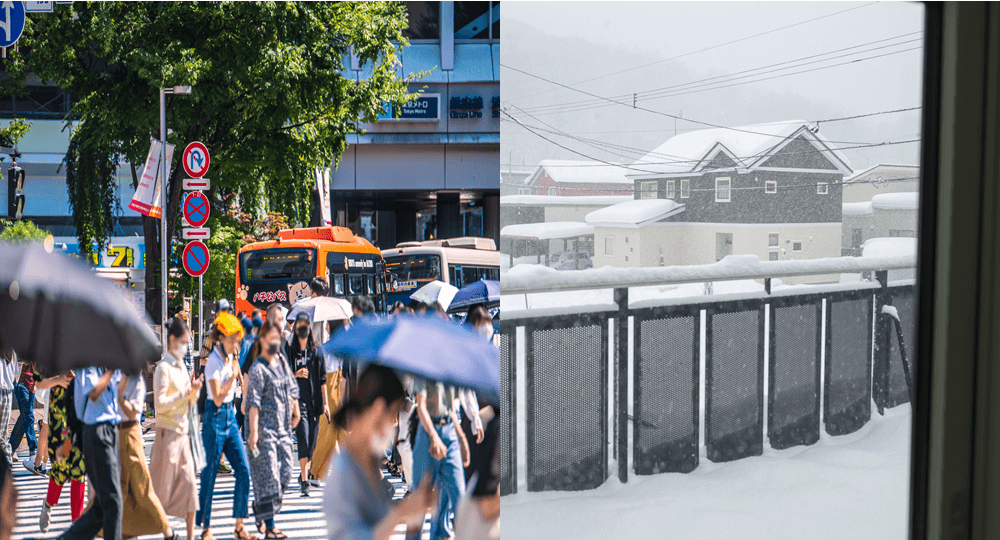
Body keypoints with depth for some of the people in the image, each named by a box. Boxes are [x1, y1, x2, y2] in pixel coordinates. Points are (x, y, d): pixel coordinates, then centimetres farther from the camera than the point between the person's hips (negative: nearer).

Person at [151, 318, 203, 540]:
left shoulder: (181, 366, 13)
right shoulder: (163, 367, -11)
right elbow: (160, 404, -19)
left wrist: (195, 390, 1)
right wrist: (185, 392, -19)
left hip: (183, 432, 7)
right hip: (168, 432, -7)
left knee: (189, 484, 3)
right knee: (161, 487, 0)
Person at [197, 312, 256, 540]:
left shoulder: (230, 357, 10)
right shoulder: (213, 362, -14)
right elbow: (218, 398, -20)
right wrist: (233, 375, -23)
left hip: (230, 416, 8)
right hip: (215, 418, -8)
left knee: (244, 471, 3)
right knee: (210, 474, 2)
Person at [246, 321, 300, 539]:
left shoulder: (282, 362, 10)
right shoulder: (258, 369, -12)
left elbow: (292, 389, 23)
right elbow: (254, 402, -17)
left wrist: (296, 413, 23)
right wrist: (253, 431, -22)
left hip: (282, 427, 7)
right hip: (264, 428, -7)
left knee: (285, 470, 6)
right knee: (268, 474, -6)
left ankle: (261, 508, 27)